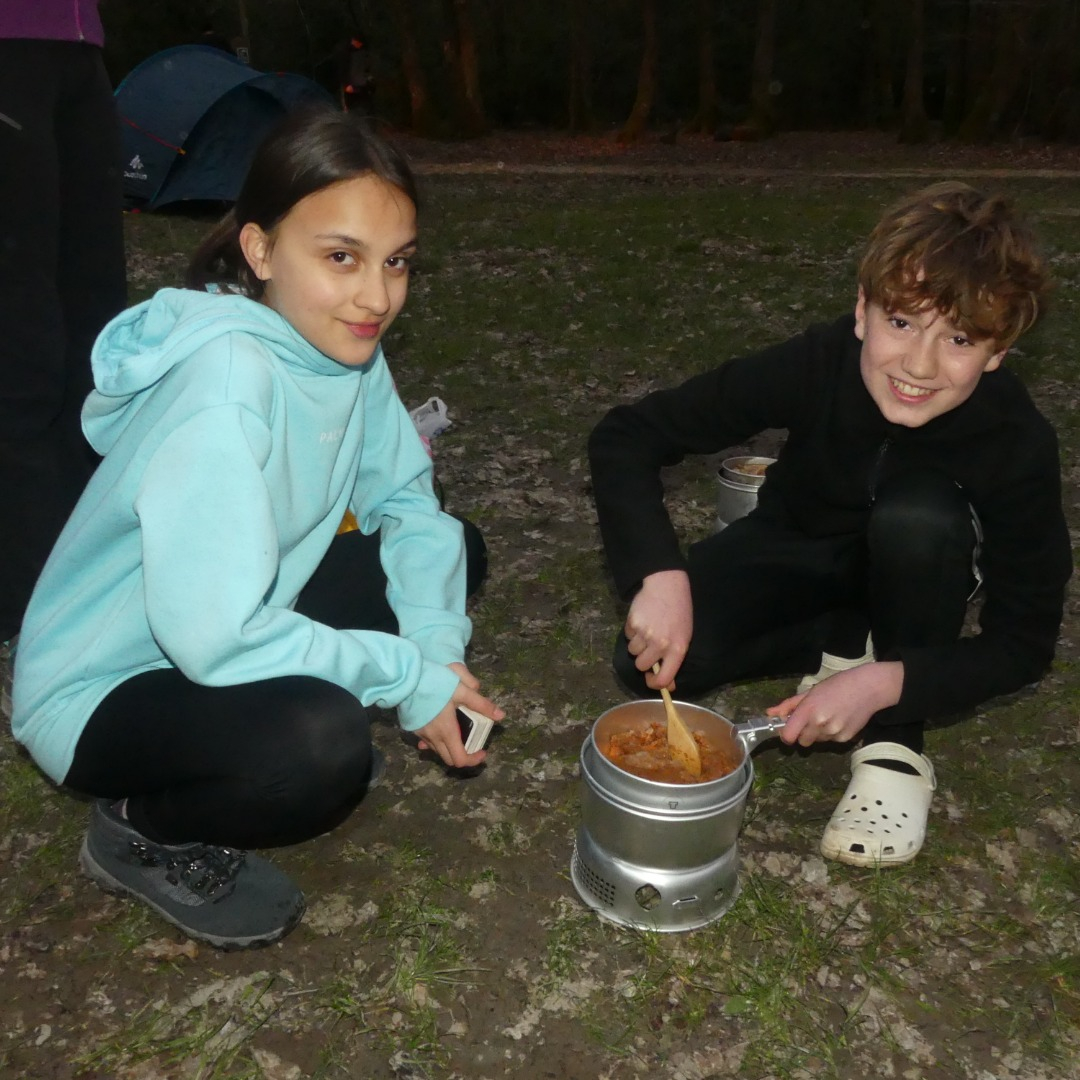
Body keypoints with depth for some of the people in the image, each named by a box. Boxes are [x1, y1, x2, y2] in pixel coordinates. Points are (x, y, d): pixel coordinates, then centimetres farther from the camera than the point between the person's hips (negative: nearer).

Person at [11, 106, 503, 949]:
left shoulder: (344, 344, -9)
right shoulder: (226, 382, -32)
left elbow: (406, 501, -1)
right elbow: (216, 637, -35)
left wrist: (439, 644, -17)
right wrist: (406, 677, -24)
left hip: (235, 638, 8)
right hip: (102, 690, -7)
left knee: (447, 548, 2)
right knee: (321, 743, -35)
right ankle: (142, 833, -3)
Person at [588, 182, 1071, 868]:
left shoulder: (1019, 443, -30)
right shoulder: (817, 365, -30)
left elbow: (1026, 641, -22)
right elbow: (626, 436, -26)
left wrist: (881, 683, -37)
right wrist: (660, 574, -41)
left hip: (909, 571, 0)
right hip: (795, 547, 1)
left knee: (921, 513, -36)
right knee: (653, 667, -24)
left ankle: (898, 742, -15)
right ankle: (850, 641, -3)